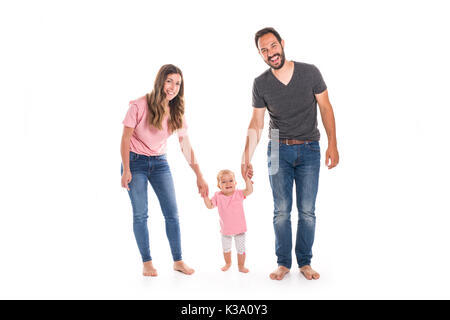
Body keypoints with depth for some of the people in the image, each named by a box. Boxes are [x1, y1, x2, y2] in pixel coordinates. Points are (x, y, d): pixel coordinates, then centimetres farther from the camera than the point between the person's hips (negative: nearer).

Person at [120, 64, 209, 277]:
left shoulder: (176, 112, -2)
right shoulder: (139, 105, -15)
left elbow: (186, 147, 2)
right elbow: (126, 138, -10)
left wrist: (199, 176, 1)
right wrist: (126, 170, -13)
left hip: (159, 163, 4)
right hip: (135, 161, -4)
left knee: (172, 212, 0)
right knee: (140, 214, -4)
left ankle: (178, 261, 11)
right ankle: (147, 262, 9)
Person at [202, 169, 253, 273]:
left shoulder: (238, 194, -12)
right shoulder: (218, 196, -7)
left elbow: (249, 190, -25)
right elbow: (210, 205, -8)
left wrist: (246, 178, -33)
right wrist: (205, 195, -19)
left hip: (239, 229, -2)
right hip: (225, 229, 2)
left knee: (241, 249, 8)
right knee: (226, 249, 21)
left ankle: (241, 266, 28)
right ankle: (228, 263, 45)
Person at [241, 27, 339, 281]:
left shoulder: (310, 72, -5)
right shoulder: (261, 84, -2)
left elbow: (326, 108, -1)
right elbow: (256, 123, 3)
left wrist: (333, 144, -8)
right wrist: (247, 157, -3)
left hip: (309, 149, -1)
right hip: (279, 150, 1)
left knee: (307, 211, 3)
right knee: (282, 211, 3)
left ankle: (305, 263, 17)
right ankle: (283, 263, 15)